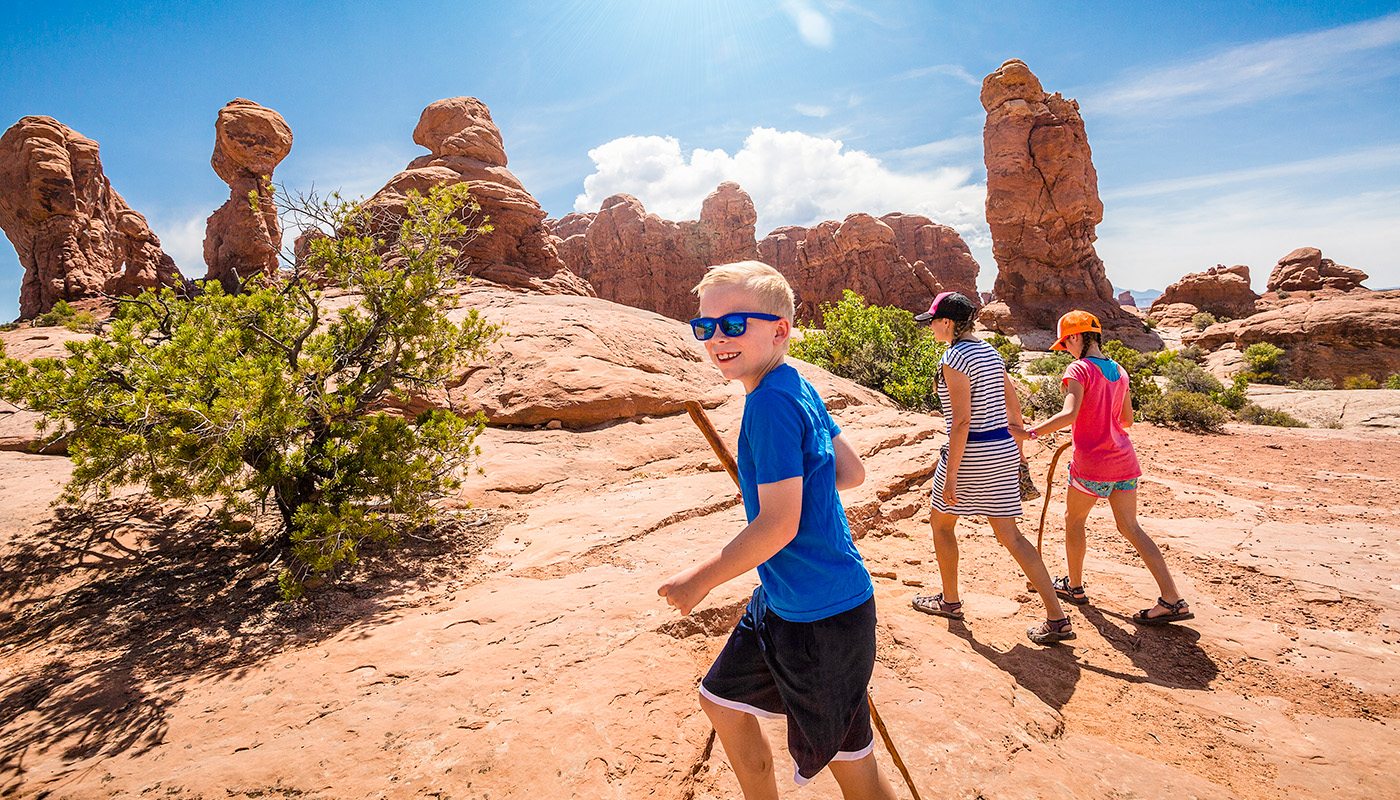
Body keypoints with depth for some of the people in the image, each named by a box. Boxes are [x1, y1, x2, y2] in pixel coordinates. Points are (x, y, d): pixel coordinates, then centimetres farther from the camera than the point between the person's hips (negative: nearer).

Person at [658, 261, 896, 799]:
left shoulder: (772, 402, -24)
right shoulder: (800, 388, 4)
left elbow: (779, 524, -26)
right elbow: (851, 472, 11)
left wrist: (699, 580, -15)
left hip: (822, 616, -10)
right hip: (781, 603, 10)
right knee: (721, 699, 24)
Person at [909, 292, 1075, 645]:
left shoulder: (954, 359, -15)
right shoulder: (990, 352, 11)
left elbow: (961, 421, -21)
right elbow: (1014, 410, 15)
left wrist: (950, 476, -19)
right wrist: (1016, 457, 24)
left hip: (971, 453, -8)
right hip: (1003, 448, 8)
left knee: (941, 523, 15)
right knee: (1009, 534, 11)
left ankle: (950, 601, 28)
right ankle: (1057, 618, 8)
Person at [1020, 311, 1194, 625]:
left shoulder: (1079, 370, -14)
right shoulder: (1119, 371, 9)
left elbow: (1069, 414, -28)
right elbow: (1126, 420, 17)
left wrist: (1031, 432, -26)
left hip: (1092, 463, -7)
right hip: (1124, 459, 7)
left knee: (1073, 520, 15)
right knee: (1131, 528, 13)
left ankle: (1075, 586, 29)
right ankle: (1173, 599, 11)